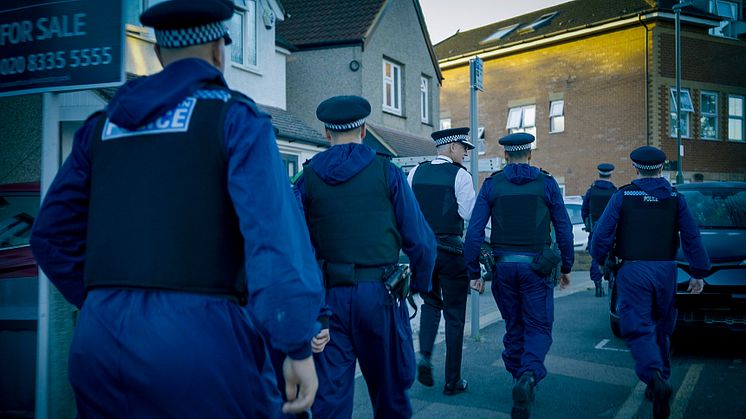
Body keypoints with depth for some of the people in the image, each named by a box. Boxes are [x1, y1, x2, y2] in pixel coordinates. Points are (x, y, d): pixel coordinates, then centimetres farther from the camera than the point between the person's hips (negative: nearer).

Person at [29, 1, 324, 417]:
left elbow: (52, 235, 14)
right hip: (201, 336, -5)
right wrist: (299, 346, -12)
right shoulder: (233, 116, -1)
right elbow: (276, 234, -14)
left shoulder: (102, 124, 15)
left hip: (101, 339, 5)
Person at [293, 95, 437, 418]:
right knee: (389, 388, 16)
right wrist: (420, 283, 12)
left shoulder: (308, 177, 3)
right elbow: (421, 240, -3)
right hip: (379, 293, -1)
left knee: (330, 392, 8)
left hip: (328, 296, 1)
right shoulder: (387, 172, -1)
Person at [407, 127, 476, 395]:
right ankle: (452, 381, 13)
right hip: (451, 250, -4)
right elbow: (470, 214, -14)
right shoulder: (460, 175, -10)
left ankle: (425, 355, 2)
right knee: (454, 315, 7)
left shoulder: (416, 172, 5)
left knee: (430, 303, 23)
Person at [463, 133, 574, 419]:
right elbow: (563, 228, 1)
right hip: (536, 266, -1)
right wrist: (566, 267, 12)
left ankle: (521, 382, 25)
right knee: (538, 327, 5)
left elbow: (474, 231, -4)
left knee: (514, 327, 17)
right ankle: (528, 377, -19)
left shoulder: (492, 184, 2)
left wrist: (474, 272, 1)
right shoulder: (546, 183, 1)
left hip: (503, 265, 2)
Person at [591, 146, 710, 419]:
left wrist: (600, 259, 12)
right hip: (665, 270, 3)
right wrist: (699, 273, 10)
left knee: (638, 329, -4)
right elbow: (692, 238, 2)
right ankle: (660, 381, 24)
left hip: (633, 271, -3)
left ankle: (655, 379, -26)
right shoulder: (675, 198, 4)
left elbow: (602, 234, -6)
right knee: (661, 329, 18)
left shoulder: (622, 197, -2)